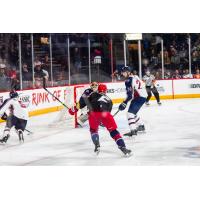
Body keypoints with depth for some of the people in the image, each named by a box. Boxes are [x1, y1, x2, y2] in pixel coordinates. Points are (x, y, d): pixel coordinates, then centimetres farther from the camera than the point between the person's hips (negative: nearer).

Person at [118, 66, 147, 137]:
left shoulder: (129, 80, -18)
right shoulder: (134, 76, 12)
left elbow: (130, 94, -24)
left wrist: (124, 103, -23)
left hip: (139, 97, -10)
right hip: (143, 96, 10)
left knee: (130, 113, -15)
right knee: (133, 112, 23)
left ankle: (133, 130, -24)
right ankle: (141, 126, 35)